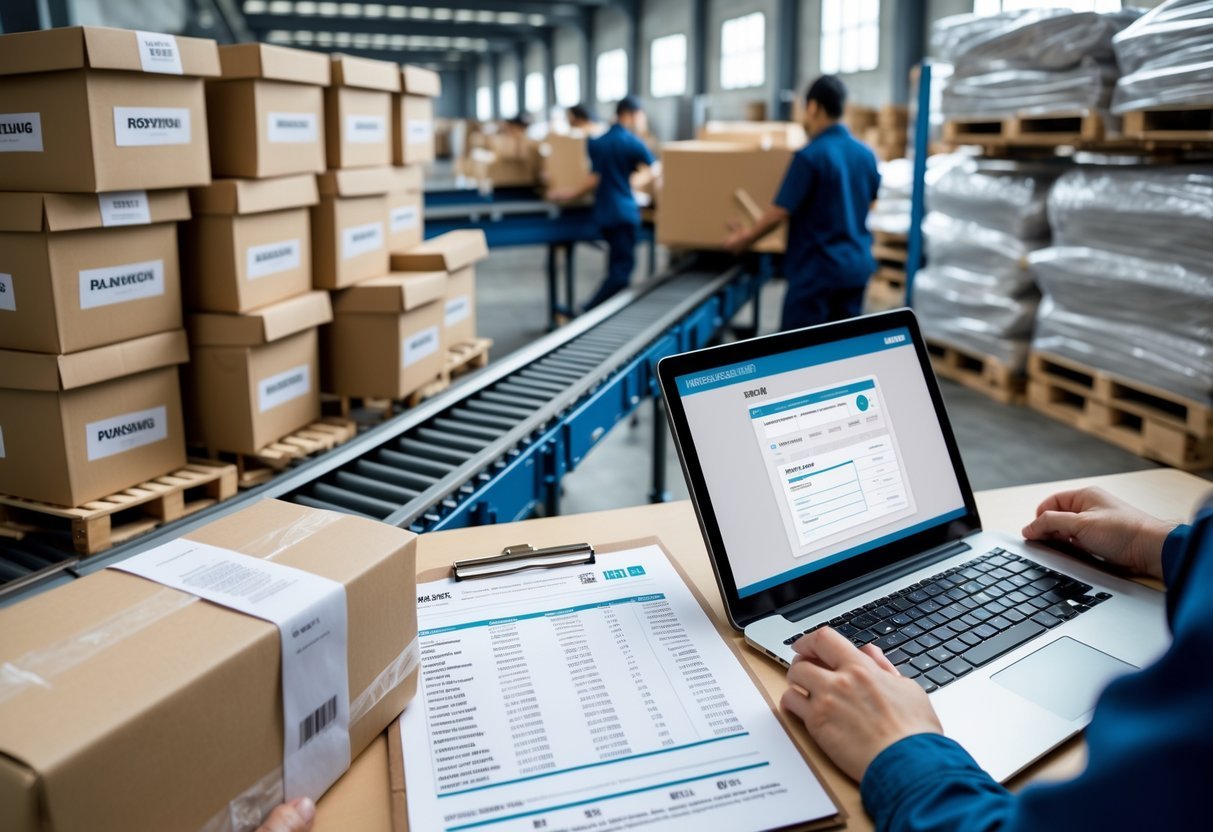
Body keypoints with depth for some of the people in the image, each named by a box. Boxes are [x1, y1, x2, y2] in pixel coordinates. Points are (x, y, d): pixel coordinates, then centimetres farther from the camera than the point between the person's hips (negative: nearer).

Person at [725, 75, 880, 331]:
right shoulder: (865, 153, 5)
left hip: (818, 268, -7)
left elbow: (780, 212, -14)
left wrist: (747, 238, 1)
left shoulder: (810, 155, -15)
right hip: (858, 265, 7)